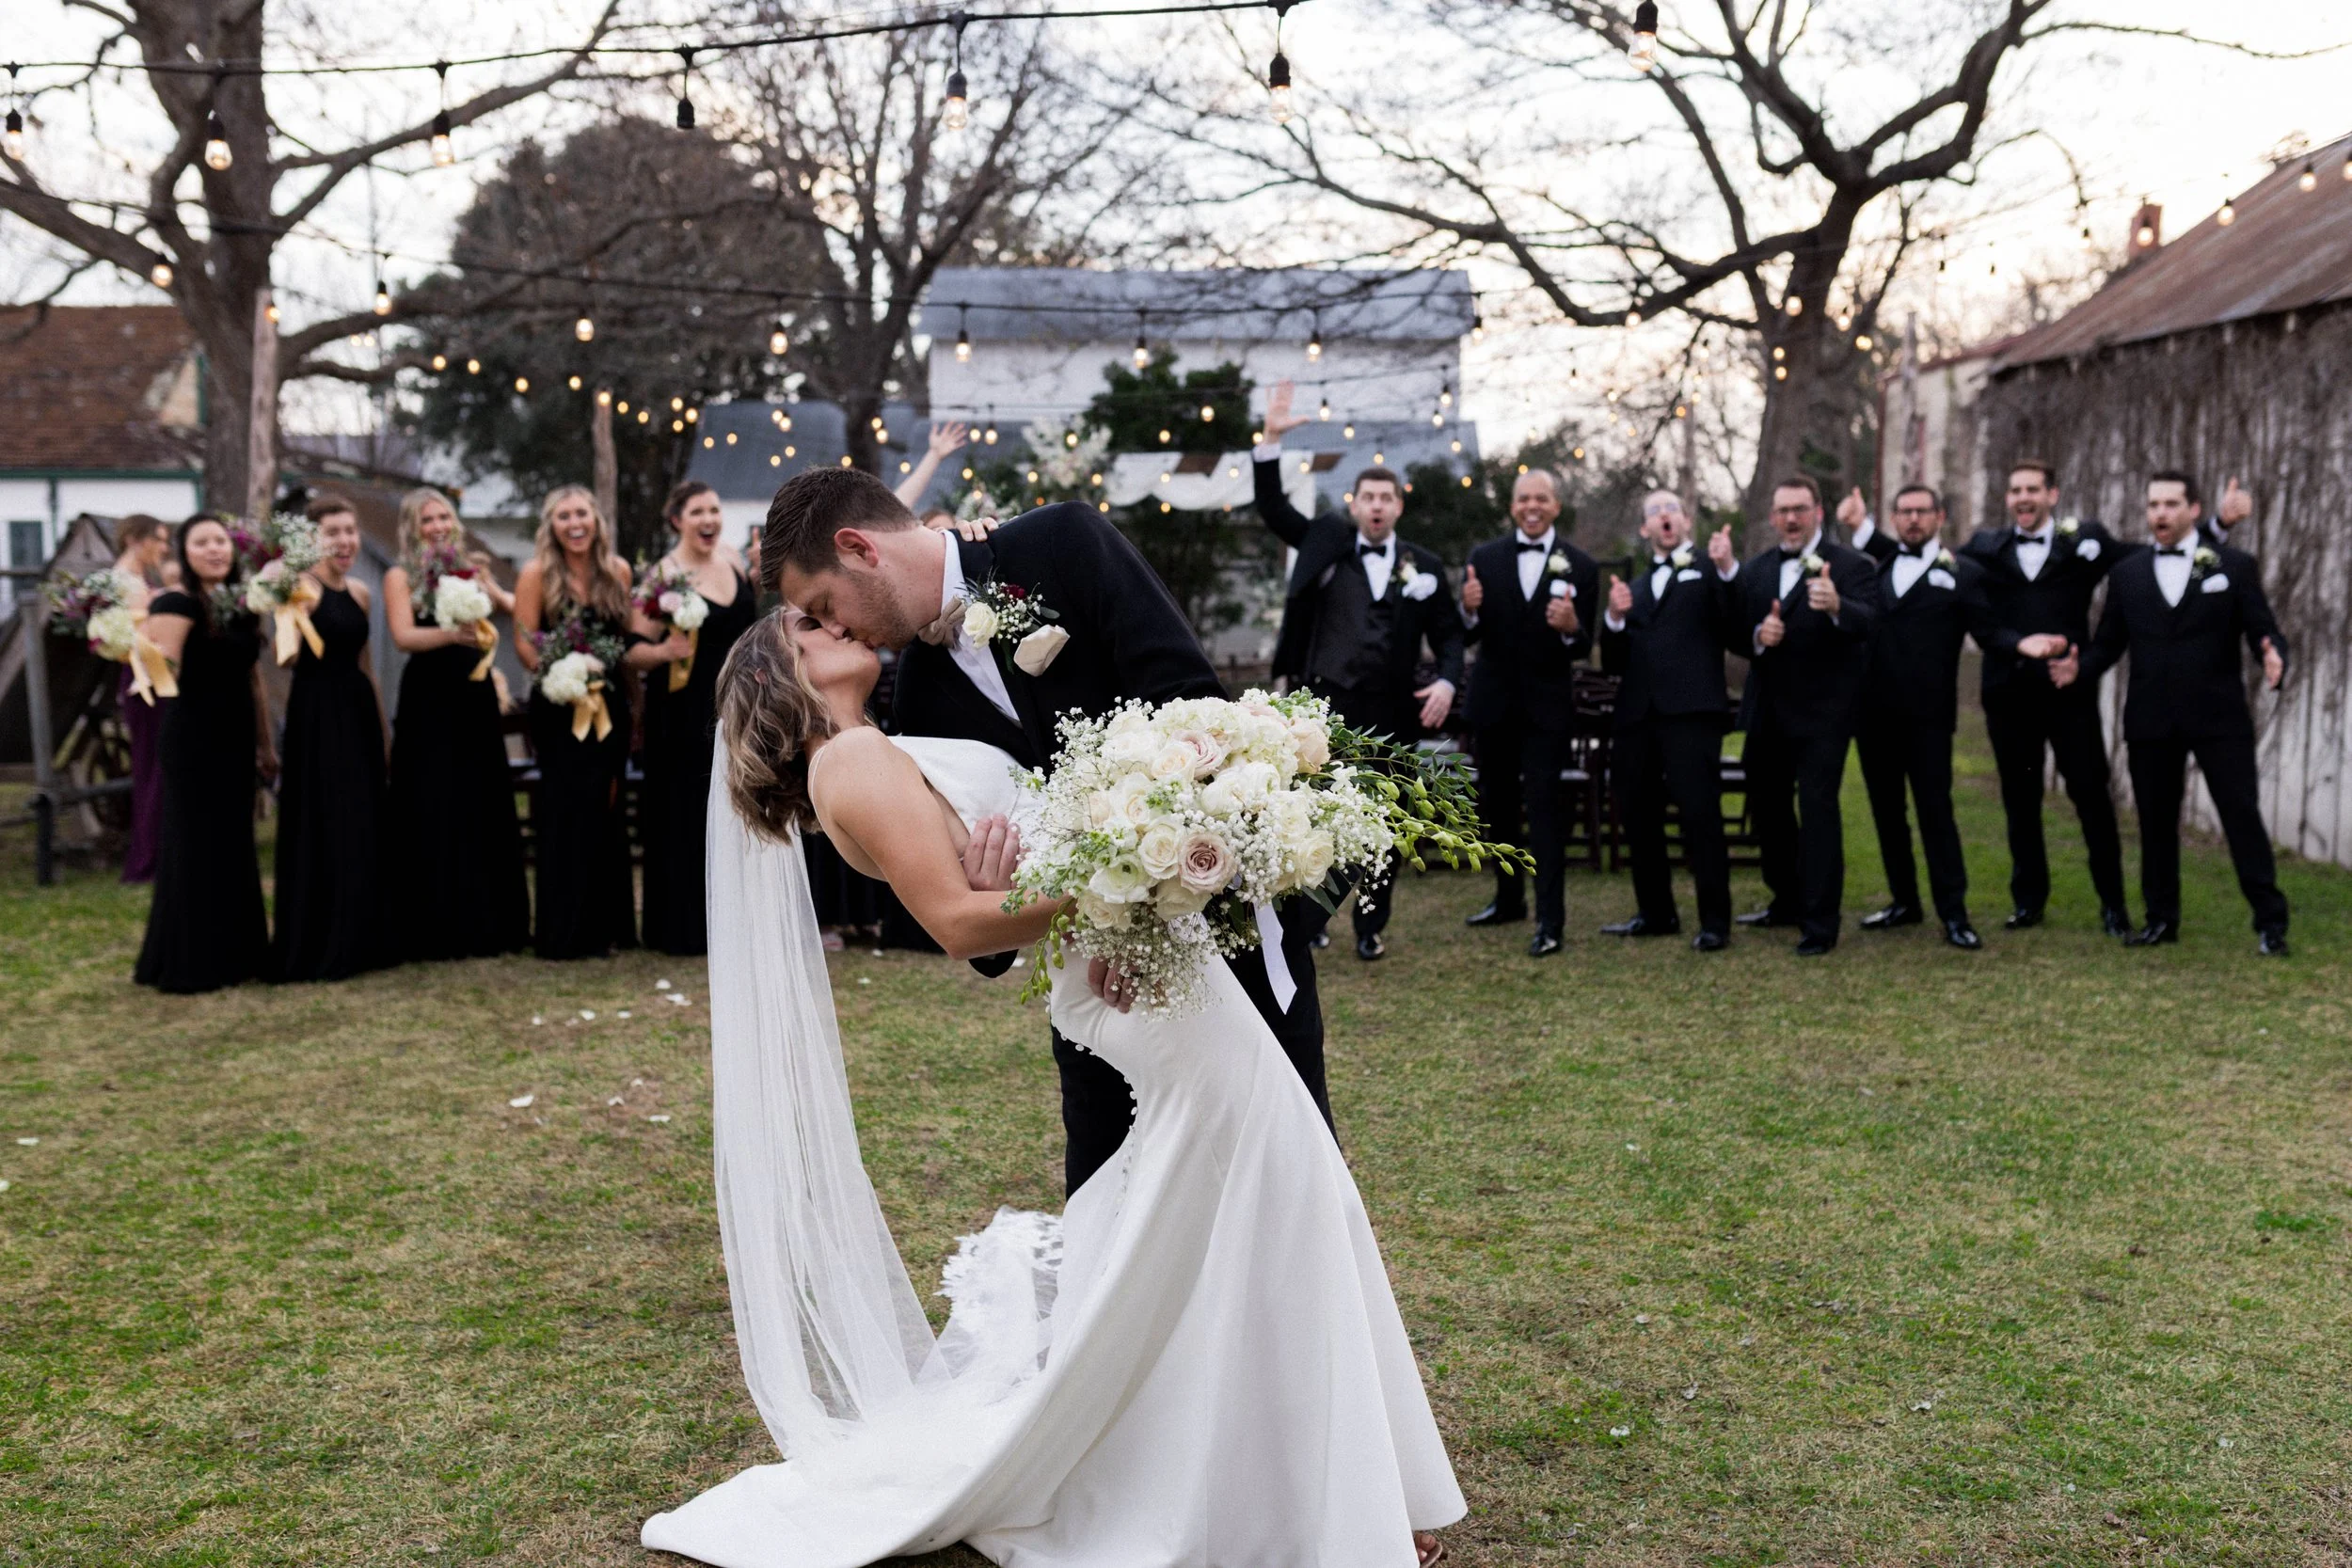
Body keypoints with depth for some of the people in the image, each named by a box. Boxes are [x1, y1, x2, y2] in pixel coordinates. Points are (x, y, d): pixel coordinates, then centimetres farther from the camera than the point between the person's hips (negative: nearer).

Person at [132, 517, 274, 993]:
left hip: (235, 741, 7)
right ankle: (191, 963, 5)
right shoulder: (176, 603, -10)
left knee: (233, 844, 12)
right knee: (196, 845, -3)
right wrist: (144, 651, -40)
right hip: (193, 741, -7)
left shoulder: (242, 605, 12)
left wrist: (266, 744, 19)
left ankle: (233, 954, 21)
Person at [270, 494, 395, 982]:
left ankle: (359, 939, 21)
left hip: (358, 709, 7)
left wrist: (382, 724, 19)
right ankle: (318, 949, 4)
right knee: (321, 829, -4)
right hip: (315, 713, -7)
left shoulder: (360, 592, 12)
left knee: (363, 825, 11)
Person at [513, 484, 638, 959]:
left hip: (609, 702, 4)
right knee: (570, 809, -5)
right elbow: (525, 643, -9)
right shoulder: (537, 573, -6)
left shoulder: (617, 570, 6)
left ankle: (606, 923, 18)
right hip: (559, 706, -4)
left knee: (606, 808, 9)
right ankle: (566, 932, 2)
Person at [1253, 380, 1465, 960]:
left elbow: (1448, 633, 9)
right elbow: (1272, 508, 0)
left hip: (1392, 712, 1)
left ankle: (1371, 927, 18)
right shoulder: (1326, 542, 6)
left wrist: (1447, 681, -9)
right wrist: (1272, 439, -10)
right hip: (1328, 704, -1)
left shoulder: (1424, 565, 8)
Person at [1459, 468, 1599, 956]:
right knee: (1497, 805, 15)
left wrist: (1571, 628, -26)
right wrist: (1469, 609, -24)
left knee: (1543, 806, -9)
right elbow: (1468, 637, -3)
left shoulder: (1581, 566, -3)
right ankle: (1509, 898, 33)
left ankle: (1550, 921, -8)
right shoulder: (1485, 558, 1)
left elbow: (1584, 648, -4)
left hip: (1547, 704, -3)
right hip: (1493, 701, 3)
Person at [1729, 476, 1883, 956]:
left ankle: (1820, 922, -5)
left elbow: (1867, 624, -24)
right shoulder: (1755, 570, 10)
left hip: (1822, 711, -6)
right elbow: (1735, 633, 8)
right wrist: (1757, 636, -15)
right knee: (1767, 804, 15)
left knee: (1817, 806, -10)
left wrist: (1837, 606, -45)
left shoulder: (1851, 565, -8)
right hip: (1767, 709, 6)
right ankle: (1788, 900, 33)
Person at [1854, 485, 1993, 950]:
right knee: (1886, 808, 11)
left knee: (1935, 808, -5)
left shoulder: (1962, 573, 1)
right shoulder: (1877, 565, 13)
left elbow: (1990, 634, -5)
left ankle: (1953, 913, 0)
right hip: (1874, 711, 5)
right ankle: (1904, 901, 23)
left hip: (1926, 714, -5)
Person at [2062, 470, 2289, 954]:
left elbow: (2264, 630, -1)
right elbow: (2109, 643, 9)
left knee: (2242, 814, -2)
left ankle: (2270, 922, 6)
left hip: (2219, 716, -2)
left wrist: (2273, 656, -23)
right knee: (2156, 821, 9)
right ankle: (2162, 918, 21)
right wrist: (2081, 668, -11)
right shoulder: (2126, 573, 8)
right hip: (2150, 720, 3)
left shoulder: (2235, 565, 2)